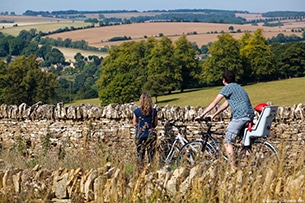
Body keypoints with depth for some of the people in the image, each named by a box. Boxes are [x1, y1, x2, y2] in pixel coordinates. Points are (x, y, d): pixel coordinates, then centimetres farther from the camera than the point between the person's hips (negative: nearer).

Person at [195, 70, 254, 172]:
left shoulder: (227, 88, -1)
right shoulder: (237, 87, 26)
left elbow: (214, 103, -1)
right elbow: (226, 104, 30)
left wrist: (201, 115, 3)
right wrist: (213, 115, 32)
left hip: (240, 116, -9)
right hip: (250, 116, 9)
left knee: (227, 142, -5)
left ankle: (233, 169, -10)